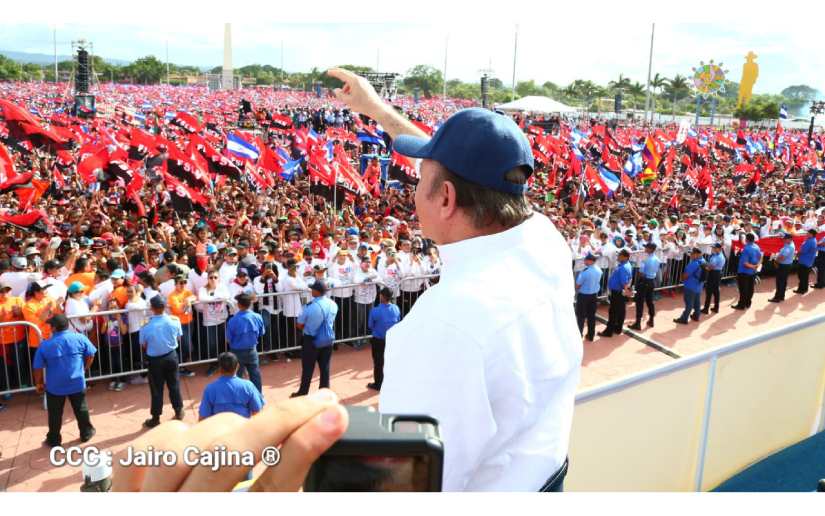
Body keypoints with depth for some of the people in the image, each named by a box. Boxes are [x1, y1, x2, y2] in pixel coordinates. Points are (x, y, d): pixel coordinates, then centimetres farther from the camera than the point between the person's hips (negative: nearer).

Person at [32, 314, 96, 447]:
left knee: (55, 414, 14)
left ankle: (54, 440, 26)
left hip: (54, 386, -1)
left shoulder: (45, 345, -10)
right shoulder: (80, 338, -8)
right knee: (81, 409, 17)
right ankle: (86, 433, 29)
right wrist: (84, 369, 17)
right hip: (77, 383, 1)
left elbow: (38, 367, -5)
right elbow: (90, 355, 0)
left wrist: (38, 383, 10)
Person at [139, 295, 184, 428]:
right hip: (171, 356, 2)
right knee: (174, 384, 18)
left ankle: (155, 418, 20)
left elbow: (143, 346, -7)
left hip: (155, 360, -2)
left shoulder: (146, 326, -20)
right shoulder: (174, 321, -13)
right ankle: (179, 412, 29)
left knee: (156, 389, 9)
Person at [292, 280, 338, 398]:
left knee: (308, 368, 9)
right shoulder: (333, 305, -5)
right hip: (327, 340, 4)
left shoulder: (310, 307, -21)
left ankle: (303, 393, 23)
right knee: (325, 367, 15)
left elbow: (299, 325, -9)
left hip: (311, 340, -4)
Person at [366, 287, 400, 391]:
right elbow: (398, 323, 2)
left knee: (378, 363, 11)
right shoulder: (396, 308, -11)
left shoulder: (375, 310, -23)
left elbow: (370, 326, -9)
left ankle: (378, 384, 23)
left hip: (379, 340, -4)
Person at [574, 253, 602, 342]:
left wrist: (577, 290, 2)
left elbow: (578, 285, -18)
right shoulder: (599, 270, -6)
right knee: (592, 315, 15)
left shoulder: (585, 272, -27)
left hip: (583, 295, -6)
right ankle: (591, 335, 24)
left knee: (581, 316, 9)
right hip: (594, 294, 6)